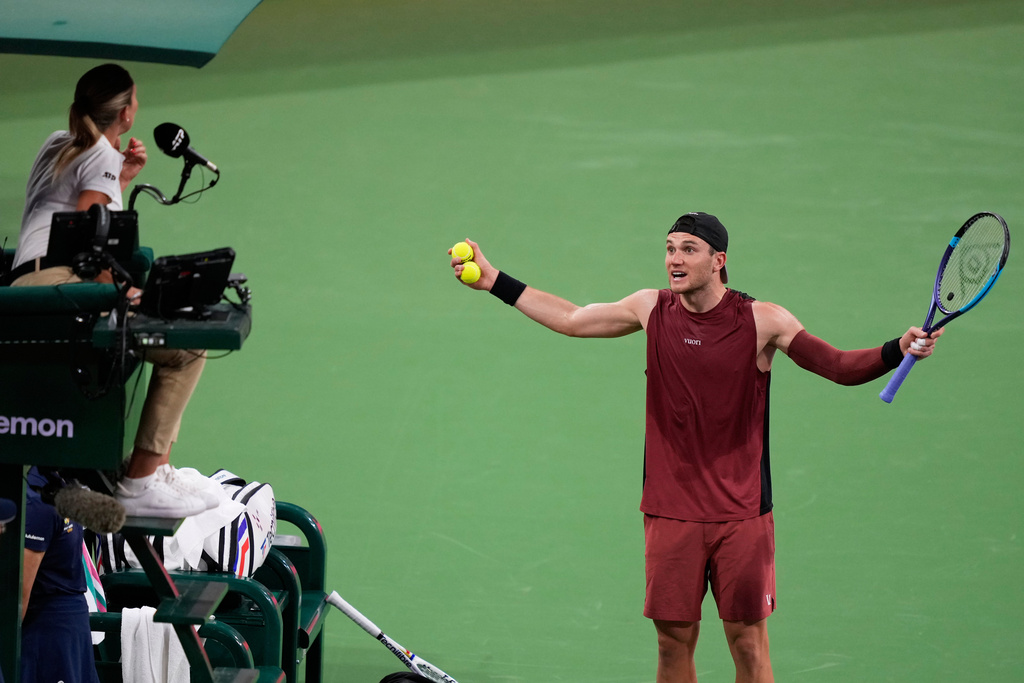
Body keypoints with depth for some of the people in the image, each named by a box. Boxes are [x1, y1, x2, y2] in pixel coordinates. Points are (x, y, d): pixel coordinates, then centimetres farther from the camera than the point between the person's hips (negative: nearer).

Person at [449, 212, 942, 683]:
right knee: (673, 640, 4)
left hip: (742, 514, -2)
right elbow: (570, 320, 16)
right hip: (670, 513, 3)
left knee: (748, 643, -2)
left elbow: (840, 366, -4)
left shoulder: (762, 321, -7)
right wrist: (494, 281, 17)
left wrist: (898, 350, -22)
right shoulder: (652, 309, 3)